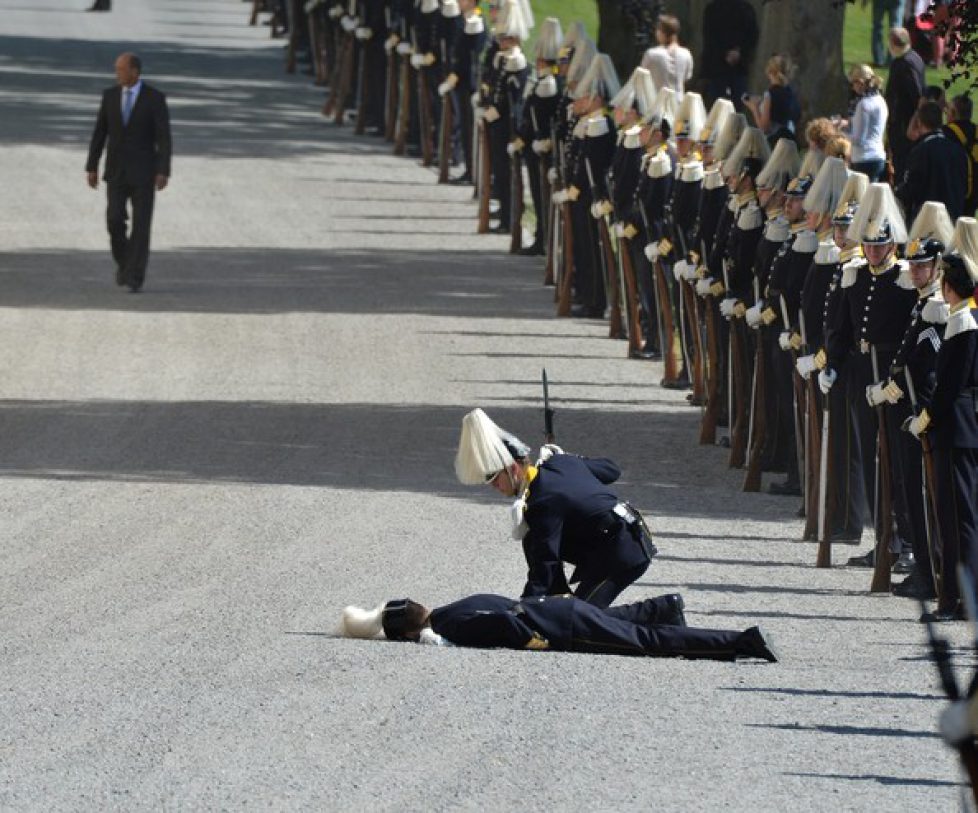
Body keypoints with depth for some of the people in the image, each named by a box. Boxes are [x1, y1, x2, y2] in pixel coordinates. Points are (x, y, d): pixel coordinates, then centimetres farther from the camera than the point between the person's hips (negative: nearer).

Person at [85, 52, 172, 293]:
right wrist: (91, 168, 4)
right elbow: (100, 133, 7)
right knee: (115, 220, -7)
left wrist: (163, 172, -17)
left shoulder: (155, 98, -7)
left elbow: (164, 138, -9)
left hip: (143, 170, -3)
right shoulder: (110, 95, 4)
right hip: (116, 170, 3)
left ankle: (135, 277, -2)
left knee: (141, 224, -8)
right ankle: (124, 262, 20)